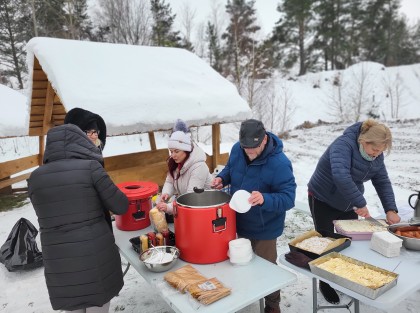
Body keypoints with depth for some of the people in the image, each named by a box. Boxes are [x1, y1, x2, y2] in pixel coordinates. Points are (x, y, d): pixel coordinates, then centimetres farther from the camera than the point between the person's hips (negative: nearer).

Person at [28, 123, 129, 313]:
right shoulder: (90, 167, -12)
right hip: (96, 253, -3)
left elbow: (50, 214, 13)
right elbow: (120, 206, -8)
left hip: (58, 259, 4)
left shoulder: (35, 178, 1)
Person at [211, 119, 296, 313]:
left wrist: (265, 199, -47)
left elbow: (288, 198, -29)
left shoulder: (279, 163, -30)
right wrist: (222, 178, -13)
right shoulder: (237, 149, -11)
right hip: (241, 222, 6)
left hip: (264, 228, -6)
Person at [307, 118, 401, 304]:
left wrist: (390, 209, -14)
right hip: (323, 201, -6)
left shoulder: (376, 156, -5)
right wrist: (361, 203, -38)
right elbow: (341, 176, -42)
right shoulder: (344, 145, -29)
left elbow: (383, 182, -2)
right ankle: (325, 284, 24)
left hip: (348, 204, 7)